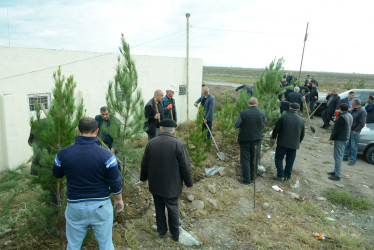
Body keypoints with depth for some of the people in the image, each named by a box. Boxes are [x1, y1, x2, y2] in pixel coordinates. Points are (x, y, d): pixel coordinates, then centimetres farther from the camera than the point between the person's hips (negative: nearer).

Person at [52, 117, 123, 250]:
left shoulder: (63, 154, -11)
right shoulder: (106, 155, -18)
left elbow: (57, 174, 10)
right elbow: (115, 183, -10)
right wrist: (119, 199, 7)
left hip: (75, 207, 2)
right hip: (101, 206, -1)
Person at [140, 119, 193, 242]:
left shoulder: (151, 143, -7)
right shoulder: (179, 145, -19)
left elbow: (144, 164, 4)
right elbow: (186, 167, -14)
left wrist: (143, 177, 21)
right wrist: (189, 183, 1)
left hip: (155, 185, 3)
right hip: (171, 186, -3)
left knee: (159, 208, 21)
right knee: (173, 209, 15)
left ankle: (161, 230, 38)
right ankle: (175, 234, 31)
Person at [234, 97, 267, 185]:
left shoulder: (243, 113, -16)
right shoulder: (262, 113, -7)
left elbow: (236, 125, -6)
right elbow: (265, 121, 13)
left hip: (245, 139, -3)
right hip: (257, 139, 3)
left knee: (245, 160, 6)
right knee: (254, 160, 17)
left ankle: (247, 180, 10)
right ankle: (252, 177, 28)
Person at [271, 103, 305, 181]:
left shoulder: (284, 117, -10)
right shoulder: (302, 120, 1)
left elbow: (276, 128, -5)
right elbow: (302, 134, 10)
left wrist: (273, 137, 11)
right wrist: (298, 141, 25)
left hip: (282, 142, -3)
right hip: (294, 144, 4)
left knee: (279, 158, 7)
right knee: (290, 160, 13)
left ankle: (280, 175, 5)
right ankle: (287, 175, 20)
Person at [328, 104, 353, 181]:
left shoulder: (341, 117, -22)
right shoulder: (350, 116, 9)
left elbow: (336, 129, -21)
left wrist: (332, 139, -13)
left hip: (340, 139, -10)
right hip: (346, 138, 10)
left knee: (338, 157, -4)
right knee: (339, 156, 19)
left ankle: (337, 175, 0)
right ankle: (336, 171, 30)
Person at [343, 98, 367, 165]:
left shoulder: (362, 111, -18)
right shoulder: (354, 109, 8)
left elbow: (362, 123, -19)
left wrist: (356, 130, -17)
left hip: (355, 131, -8)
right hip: (349, 129, 8)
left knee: (354, 146, 2)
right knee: (347, 144, 15)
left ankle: (353, 160, 13)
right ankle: (345, 157, 27)